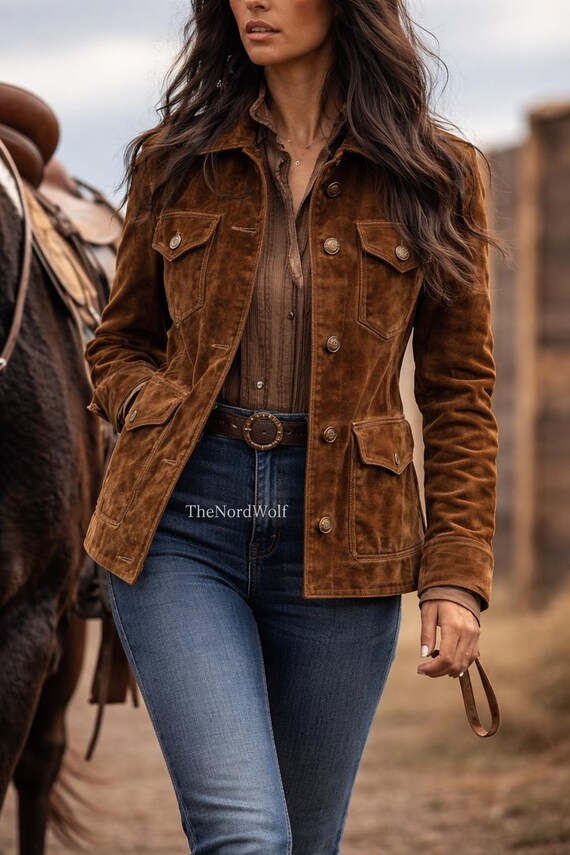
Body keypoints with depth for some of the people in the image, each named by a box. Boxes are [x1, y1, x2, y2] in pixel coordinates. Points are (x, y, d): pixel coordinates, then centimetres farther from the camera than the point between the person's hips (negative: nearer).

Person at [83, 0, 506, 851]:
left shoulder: (433, 174, 4)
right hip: (179, 524, 0)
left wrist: (458, 573, -3)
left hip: (339, 532, 0)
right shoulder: (176, 161, 7)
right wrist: (155, 411, -4)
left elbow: (459, 393, 5)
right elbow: (118, 343, 18)